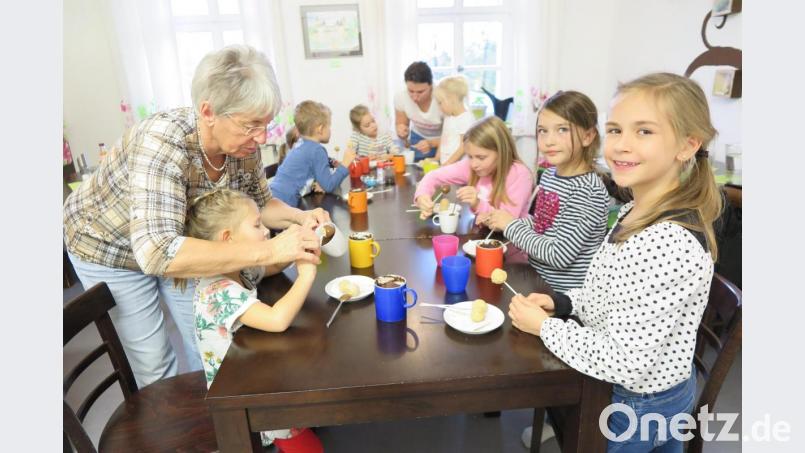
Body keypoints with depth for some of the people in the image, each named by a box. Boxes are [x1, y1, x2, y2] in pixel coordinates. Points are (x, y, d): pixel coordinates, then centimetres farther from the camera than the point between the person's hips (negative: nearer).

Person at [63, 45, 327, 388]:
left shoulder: (243, 144, -22)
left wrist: (300, 216, -26)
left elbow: (258, 203, -5)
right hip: (109, 247, -5)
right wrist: (269, 250, -52)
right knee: (152, 362, 5)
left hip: (176, 240, 5)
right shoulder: (162, 141, -39)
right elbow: (156, 252, -48)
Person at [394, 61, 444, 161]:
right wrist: (402, 133, -28)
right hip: (418, 139, 2)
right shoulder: (400, 97, -20)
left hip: (443, 141, -2)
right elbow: (401, 126, -5)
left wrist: (431, 143, -38)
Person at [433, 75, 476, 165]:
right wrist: (436, 159, 14)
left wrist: (448, 164, -15)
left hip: (458, 165, -8)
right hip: (445, 164, 8)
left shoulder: (466, 119, -14)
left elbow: (464, 147, -16)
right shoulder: (448, 117, 13)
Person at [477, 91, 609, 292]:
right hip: (537, 281, 6)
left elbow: (559, 256, -23)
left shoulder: (588, 190, -21)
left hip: (565, 295, -6)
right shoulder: (549, 175, 2)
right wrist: (501, 221, -1)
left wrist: (511, 225, -15)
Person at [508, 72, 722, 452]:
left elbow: (622, 360, -32)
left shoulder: (670, 244, -35)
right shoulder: (636, 213, -5)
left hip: (638, 403, -7)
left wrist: (543, 326, -21)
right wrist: (562, 303, -5)